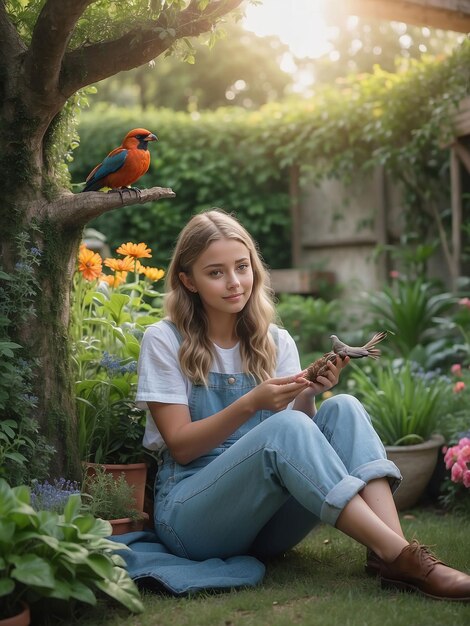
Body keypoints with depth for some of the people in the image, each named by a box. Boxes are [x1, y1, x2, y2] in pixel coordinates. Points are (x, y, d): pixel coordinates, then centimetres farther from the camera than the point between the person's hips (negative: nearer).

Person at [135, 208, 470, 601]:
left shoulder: (276, 342, 7)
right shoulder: (164, 341, -4)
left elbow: (300, 430, 1)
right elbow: (180, 446, -10)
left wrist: (307, 398, -20)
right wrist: (250, 403, -23)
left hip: (268, 521, 4)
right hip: (190, 516, -4)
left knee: (343, 409, -20)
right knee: (283, 428, -32)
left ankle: (387, 554, -35)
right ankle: (401, 557, -34)